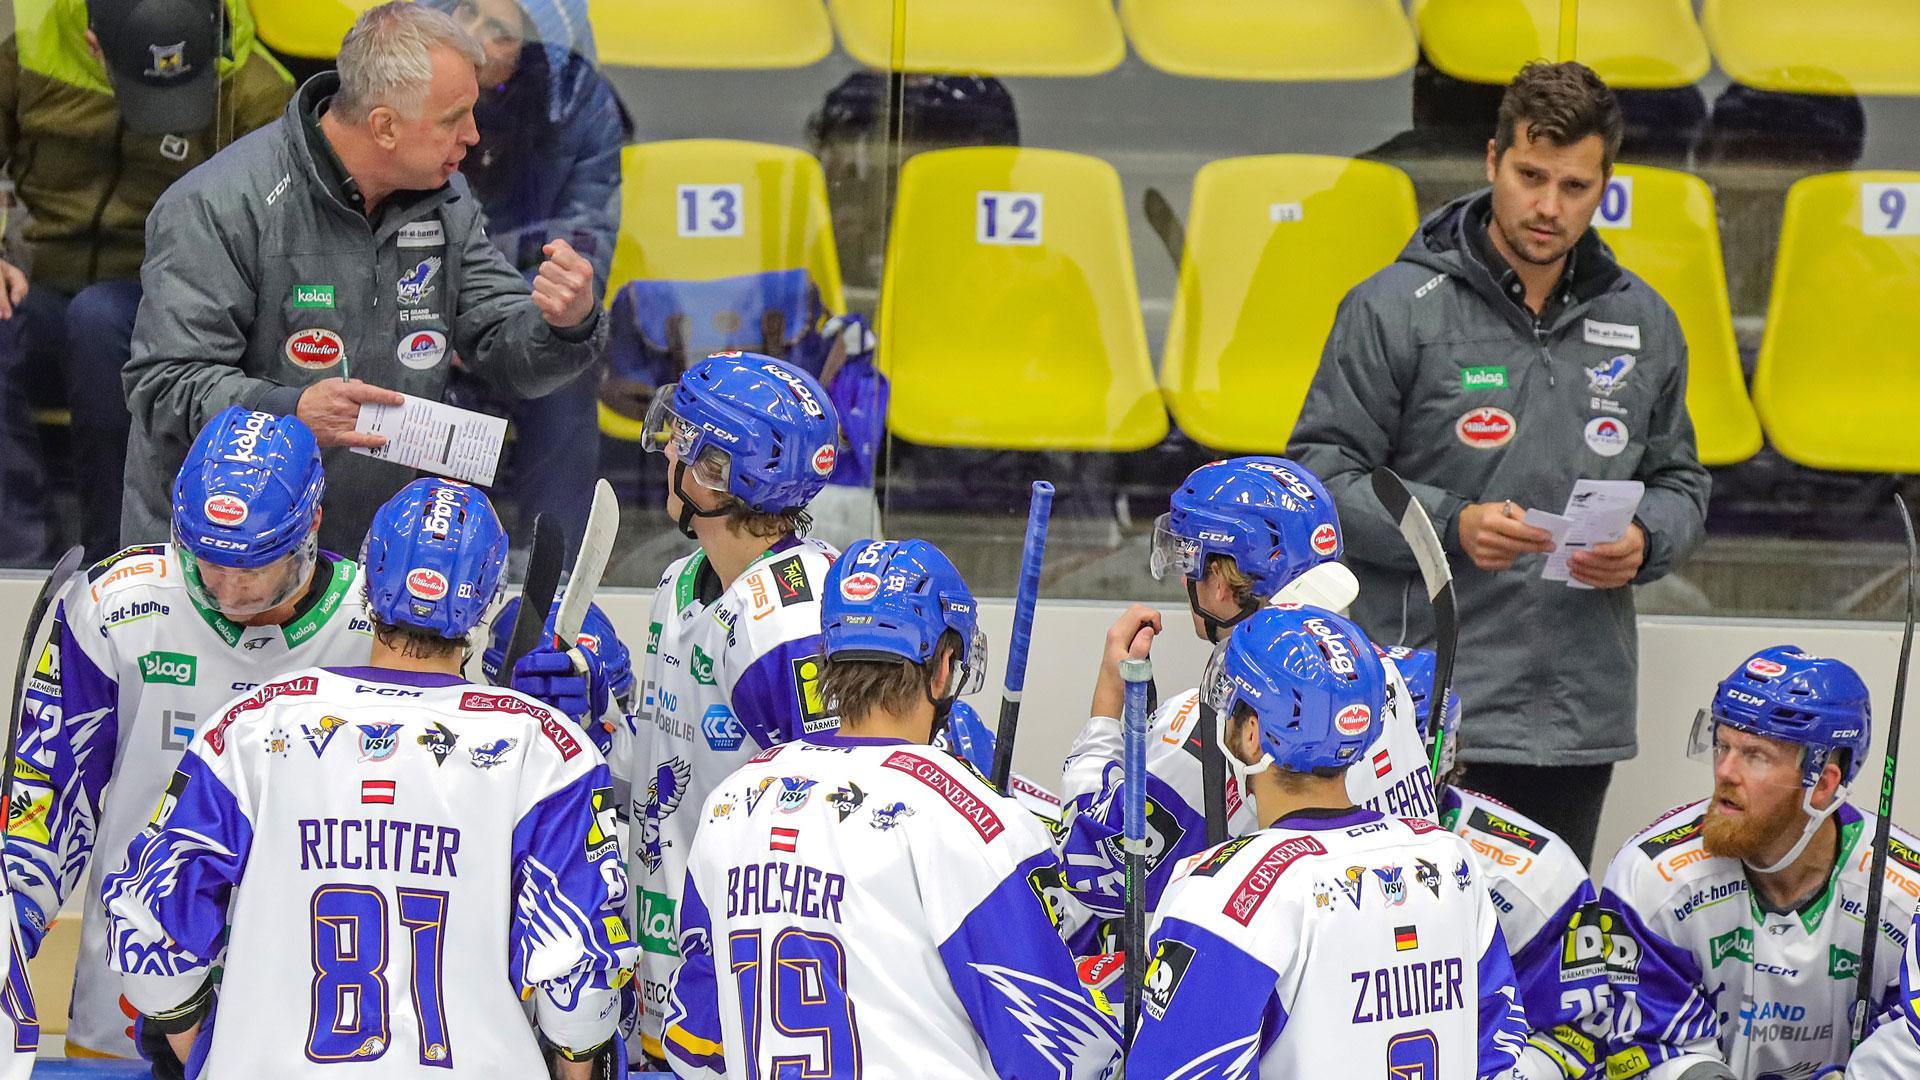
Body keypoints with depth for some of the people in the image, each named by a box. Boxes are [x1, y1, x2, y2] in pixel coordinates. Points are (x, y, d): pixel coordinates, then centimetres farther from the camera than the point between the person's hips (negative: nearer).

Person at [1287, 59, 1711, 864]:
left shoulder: (1643, 323, 12)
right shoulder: (1398, 308, -3)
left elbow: (1678, 482, 21)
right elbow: (1319, 473, -3)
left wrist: (1644, 542, -3)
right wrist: (1450, 526, -17)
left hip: (1583, 715, 5)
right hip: (1429, 711, -5)